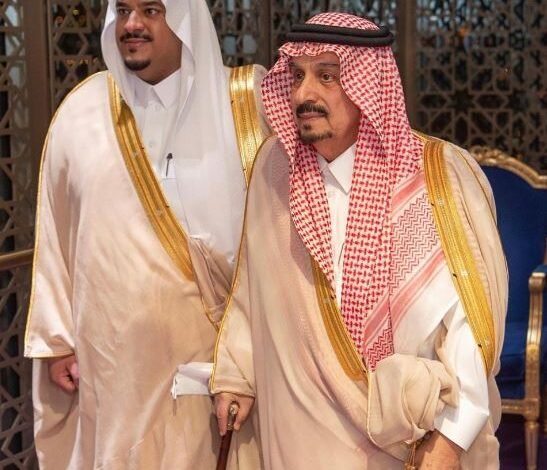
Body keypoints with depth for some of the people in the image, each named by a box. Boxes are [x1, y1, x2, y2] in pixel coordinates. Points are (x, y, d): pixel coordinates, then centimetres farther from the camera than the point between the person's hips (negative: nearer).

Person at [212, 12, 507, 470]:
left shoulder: (442, 176, -16)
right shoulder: (275, 166, -4)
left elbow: (472, 316, -17)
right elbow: (252, 286, 7)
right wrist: (236, 374, 7)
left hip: (419, 433, -3)